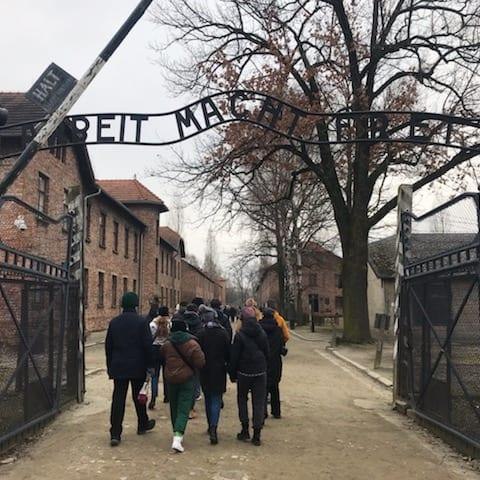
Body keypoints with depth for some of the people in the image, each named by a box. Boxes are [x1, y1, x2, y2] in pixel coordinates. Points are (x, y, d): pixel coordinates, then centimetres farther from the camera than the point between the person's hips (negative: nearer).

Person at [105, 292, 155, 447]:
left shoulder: (113, 322, 3)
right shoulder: (141, 322, -9)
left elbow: (108, 346, 8)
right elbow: (147, 345, -9)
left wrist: (110, 367, 16)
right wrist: (149, 365, 0)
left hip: (118, 366, 2)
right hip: (137, 366, -2)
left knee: (118, 399, 2)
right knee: (138, 397, 15)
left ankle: (115, 434, -2)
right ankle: (142, 425, 32)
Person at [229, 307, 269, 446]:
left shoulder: (240, 335, -11)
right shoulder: (262, 333, 1)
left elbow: (234, 357, -8)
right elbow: (267, 353, 8)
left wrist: (232, 374, 1)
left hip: (244, 372, -3)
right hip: (260, 372, 3)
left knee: (242, 399, 15)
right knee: (259, 402, 6)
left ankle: (245, 430, 14)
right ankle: (256, 435, 5)